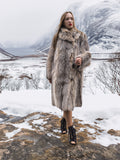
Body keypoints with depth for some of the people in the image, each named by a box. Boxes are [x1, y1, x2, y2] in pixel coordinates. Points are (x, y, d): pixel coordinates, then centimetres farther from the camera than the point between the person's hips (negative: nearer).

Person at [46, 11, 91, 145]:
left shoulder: (81, 36, 8)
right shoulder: (57, 37, 9)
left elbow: (86, 53, 2)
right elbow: (51, 56, 11)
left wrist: (81, 59, -22)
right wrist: (49, 74, 9)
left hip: (74, 73, 1)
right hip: (60, 72, 0)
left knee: (69, 98, 7)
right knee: (64, 100, -2)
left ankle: (64, 120, 35)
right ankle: (71, 129, 8)